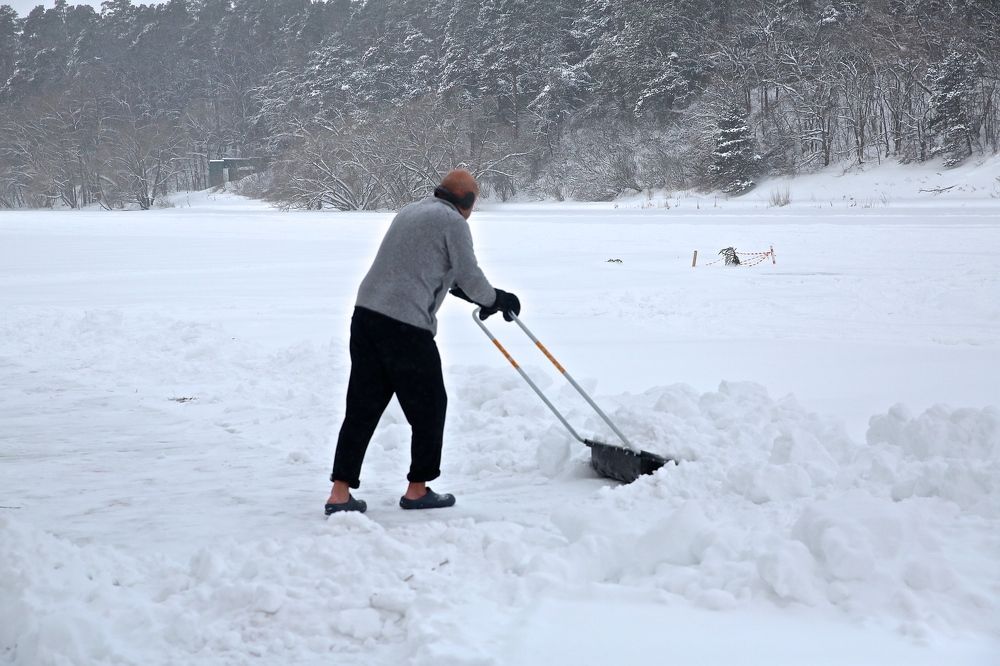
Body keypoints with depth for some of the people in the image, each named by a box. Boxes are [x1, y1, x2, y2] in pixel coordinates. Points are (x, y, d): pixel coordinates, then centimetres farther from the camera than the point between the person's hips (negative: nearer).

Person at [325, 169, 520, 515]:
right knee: (429, 406, 8)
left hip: (366, 314, 8)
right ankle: (418, 489, 16)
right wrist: (496, 299, 19)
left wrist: (483, 297, 39)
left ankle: (340, 492, 6)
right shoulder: (453, 221, -2)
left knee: (362, 407, 8)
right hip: (406, 326, -8)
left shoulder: (411, 211, 24)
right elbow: (470, 277, -2)